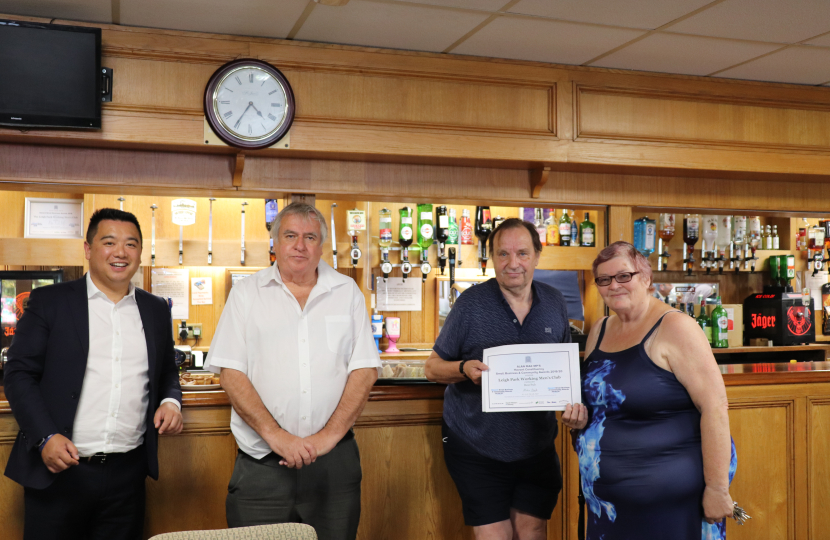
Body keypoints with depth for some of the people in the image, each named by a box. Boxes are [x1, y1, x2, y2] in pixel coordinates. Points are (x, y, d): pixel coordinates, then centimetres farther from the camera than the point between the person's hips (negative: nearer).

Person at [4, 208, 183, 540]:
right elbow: (19, 374, -2)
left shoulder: (156, 310, 11)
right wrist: (45, 437, -14)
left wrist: (170, 401, -1)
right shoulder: (49, 301, 0)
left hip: (128, 474, 3)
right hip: (59, 470, -3)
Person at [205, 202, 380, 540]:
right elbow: (231, 373, -2)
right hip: (261, 462, -1)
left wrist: (329, 436, -8)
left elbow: (364, 370, 2)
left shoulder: (347, 292, 8)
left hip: (333, 460, 1)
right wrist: (276, 435, -12)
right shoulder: (246, 293, 5)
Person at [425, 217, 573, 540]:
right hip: (477, 449, -3)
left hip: (536, 449, 3)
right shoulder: (471, 303, -8)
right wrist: (464, 368, -24)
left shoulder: (555, 304, 3)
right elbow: (432, 367, -3)